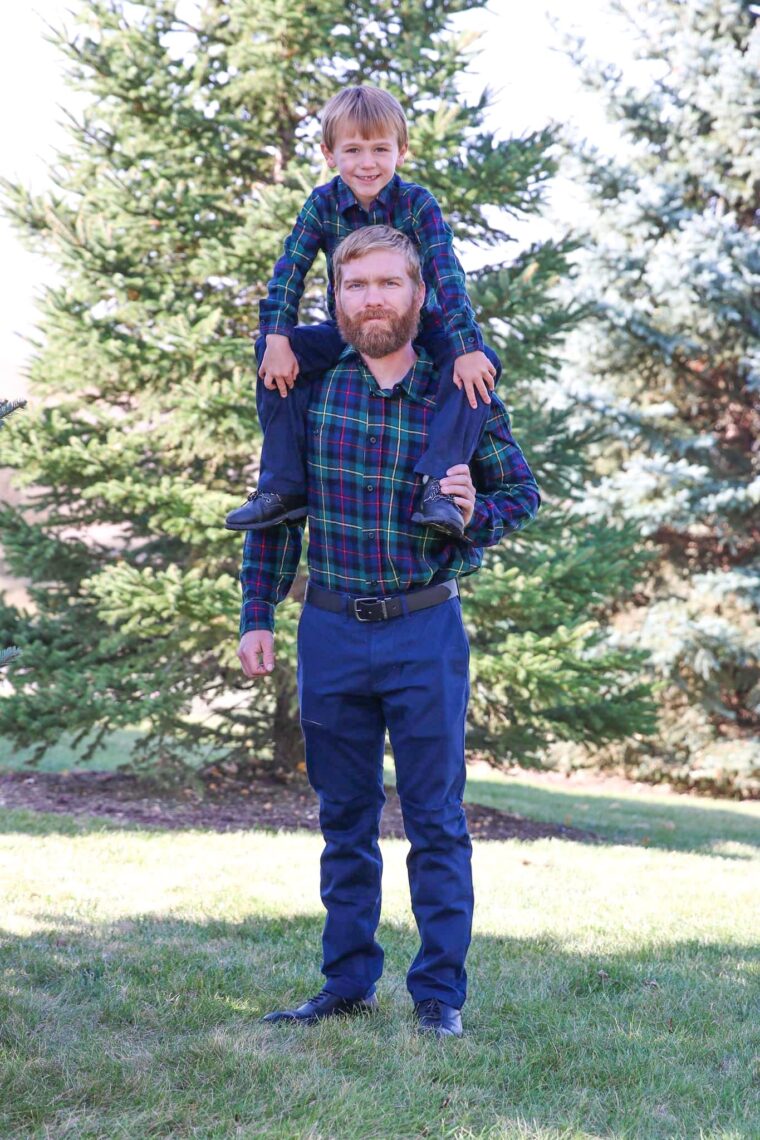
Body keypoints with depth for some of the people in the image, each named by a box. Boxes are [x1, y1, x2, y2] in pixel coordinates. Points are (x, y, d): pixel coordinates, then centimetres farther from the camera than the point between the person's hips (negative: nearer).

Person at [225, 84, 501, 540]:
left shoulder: (417, 204, -17)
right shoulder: (323, 205, -9)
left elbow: (447, 275, -26)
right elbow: (289, 272, -14)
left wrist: (468, 348, -36)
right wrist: (277, 339, -28)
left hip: (418, 329, -2)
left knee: (480, 364, -30)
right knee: (279, 357, -20)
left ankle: (438, 484, -39)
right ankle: (282, 489, -18)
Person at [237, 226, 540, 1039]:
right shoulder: (310, 388, 1)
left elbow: (523, 492, 8)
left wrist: (476, 513, -14)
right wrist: (258, 616, 5)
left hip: (424, 631, -2)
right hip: (332, 630, 2)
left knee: (435, 820, 2)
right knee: (345, 819, 11)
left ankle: (439, 994, 10)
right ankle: (348, 983, 22)